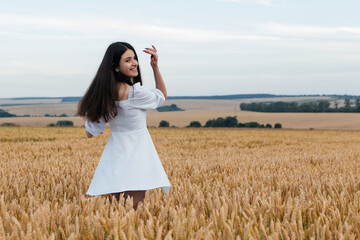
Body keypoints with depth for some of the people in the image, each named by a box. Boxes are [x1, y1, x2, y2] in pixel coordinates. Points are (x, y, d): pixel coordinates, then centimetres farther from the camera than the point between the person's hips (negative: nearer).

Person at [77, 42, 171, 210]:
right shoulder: (134, 92, -18)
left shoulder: (104, 93, 1)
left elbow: (90, 133, 7)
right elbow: (161, 97, 4)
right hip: (135, 155, -6)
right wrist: (155, 67, 0)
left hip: (113, 155, 7)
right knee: (132, 209, -5)